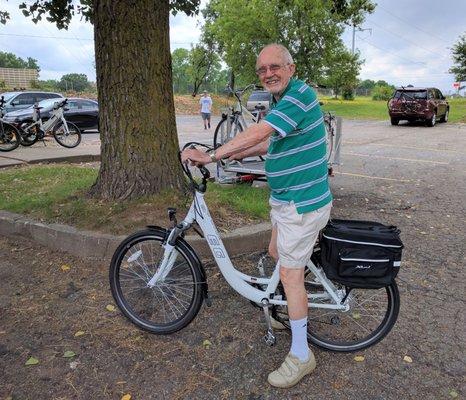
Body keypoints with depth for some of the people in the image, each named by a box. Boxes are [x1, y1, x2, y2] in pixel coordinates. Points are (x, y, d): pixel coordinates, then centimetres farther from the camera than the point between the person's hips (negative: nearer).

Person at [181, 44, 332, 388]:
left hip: (303, 203, -10)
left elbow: (256, 134, -27)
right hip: (286, 199, 10)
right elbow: (270, 144, 20)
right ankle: (296, 314, 45)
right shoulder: (281, 101, 13)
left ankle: (301, 354, 12)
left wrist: (211, 156, -22)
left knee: (290, 273, -4)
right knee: (277, 254, 23)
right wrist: (233, 154, 8)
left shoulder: (300, 95, -20)